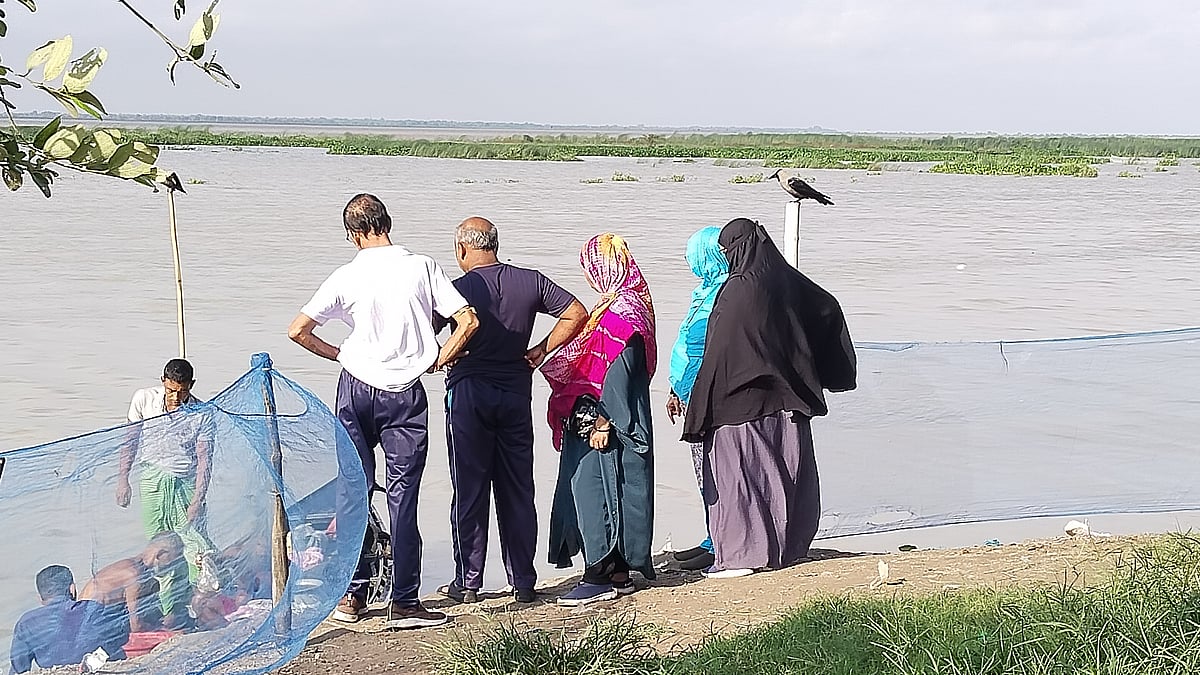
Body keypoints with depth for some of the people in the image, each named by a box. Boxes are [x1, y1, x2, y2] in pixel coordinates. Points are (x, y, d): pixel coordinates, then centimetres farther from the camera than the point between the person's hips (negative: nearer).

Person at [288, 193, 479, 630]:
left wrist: (339, 355, 10)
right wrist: (440, 360, 6)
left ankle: (353, 594, 18)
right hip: (406, 395, -1)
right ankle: (404, 602, 3)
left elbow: (297, 331, -4)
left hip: (356, 389, 1)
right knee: (402, 496, 2)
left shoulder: (346, 277, -3)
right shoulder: (422, 268, -4)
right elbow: (468, 321, -8)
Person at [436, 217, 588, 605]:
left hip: (469, 393, -3)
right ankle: (523, 582, 12)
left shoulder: (458, 289, -9)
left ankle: (468, 583, 8)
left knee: (469, 492, 4)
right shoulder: (531, 281, 2)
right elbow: (577, 314, 2)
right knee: (518, 491, 9)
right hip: (516, 394, 3)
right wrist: (541, 351, 4)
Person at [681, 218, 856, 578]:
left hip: (741, 400, -8)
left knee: (736, 472, -1)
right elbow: (828, 308, 18)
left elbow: (718, 352, -17)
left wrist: (701, 408, -11)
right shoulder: (787, 282, 6)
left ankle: (743, 553, -3)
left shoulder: (737, 290, -16)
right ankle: (790, 546, 21)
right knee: (787, 472, 13)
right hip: (787, 401, 8)